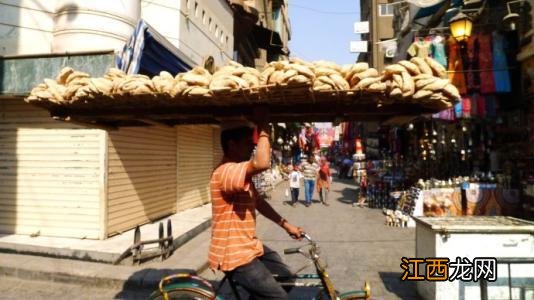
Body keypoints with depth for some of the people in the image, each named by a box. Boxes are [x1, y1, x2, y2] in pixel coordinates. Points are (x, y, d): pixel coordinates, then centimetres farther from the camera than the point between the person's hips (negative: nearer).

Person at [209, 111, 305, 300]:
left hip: (249, 246, 10)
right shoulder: (225, 171, -25)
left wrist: (286, 225, 15)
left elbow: (259, 203, 17)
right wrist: (263, 129, -29)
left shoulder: (240, 173, 10)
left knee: (286, 278, 20)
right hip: (234, 254, -10)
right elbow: (262, 163, -44)